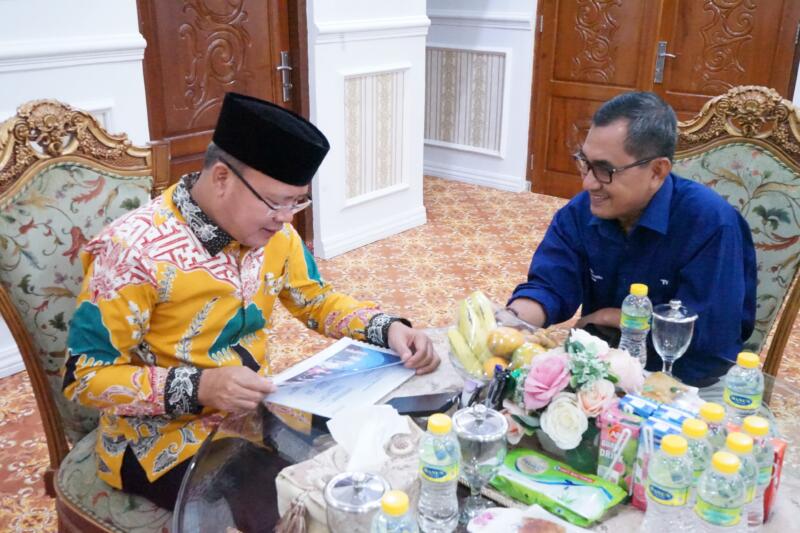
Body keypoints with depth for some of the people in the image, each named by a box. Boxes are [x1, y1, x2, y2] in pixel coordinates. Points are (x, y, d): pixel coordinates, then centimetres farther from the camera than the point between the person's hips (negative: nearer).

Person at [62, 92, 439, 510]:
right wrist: (200, 387, -31)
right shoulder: (135, 249, -24)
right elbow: (84, 376, -19)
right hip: (165, 441, -6)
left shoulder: (271, 231, -5)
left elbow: (318, 302, 9)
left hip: (254, 413, 6)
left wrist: (388, 329, -10)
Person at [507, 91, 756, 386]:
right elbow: (549, 286, -11)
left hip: (683, 380, -3)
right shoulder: (580, 212, -6)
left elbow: (707, 338, -28)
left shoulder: (710, 223, -26)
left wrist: (609, 317, -16)